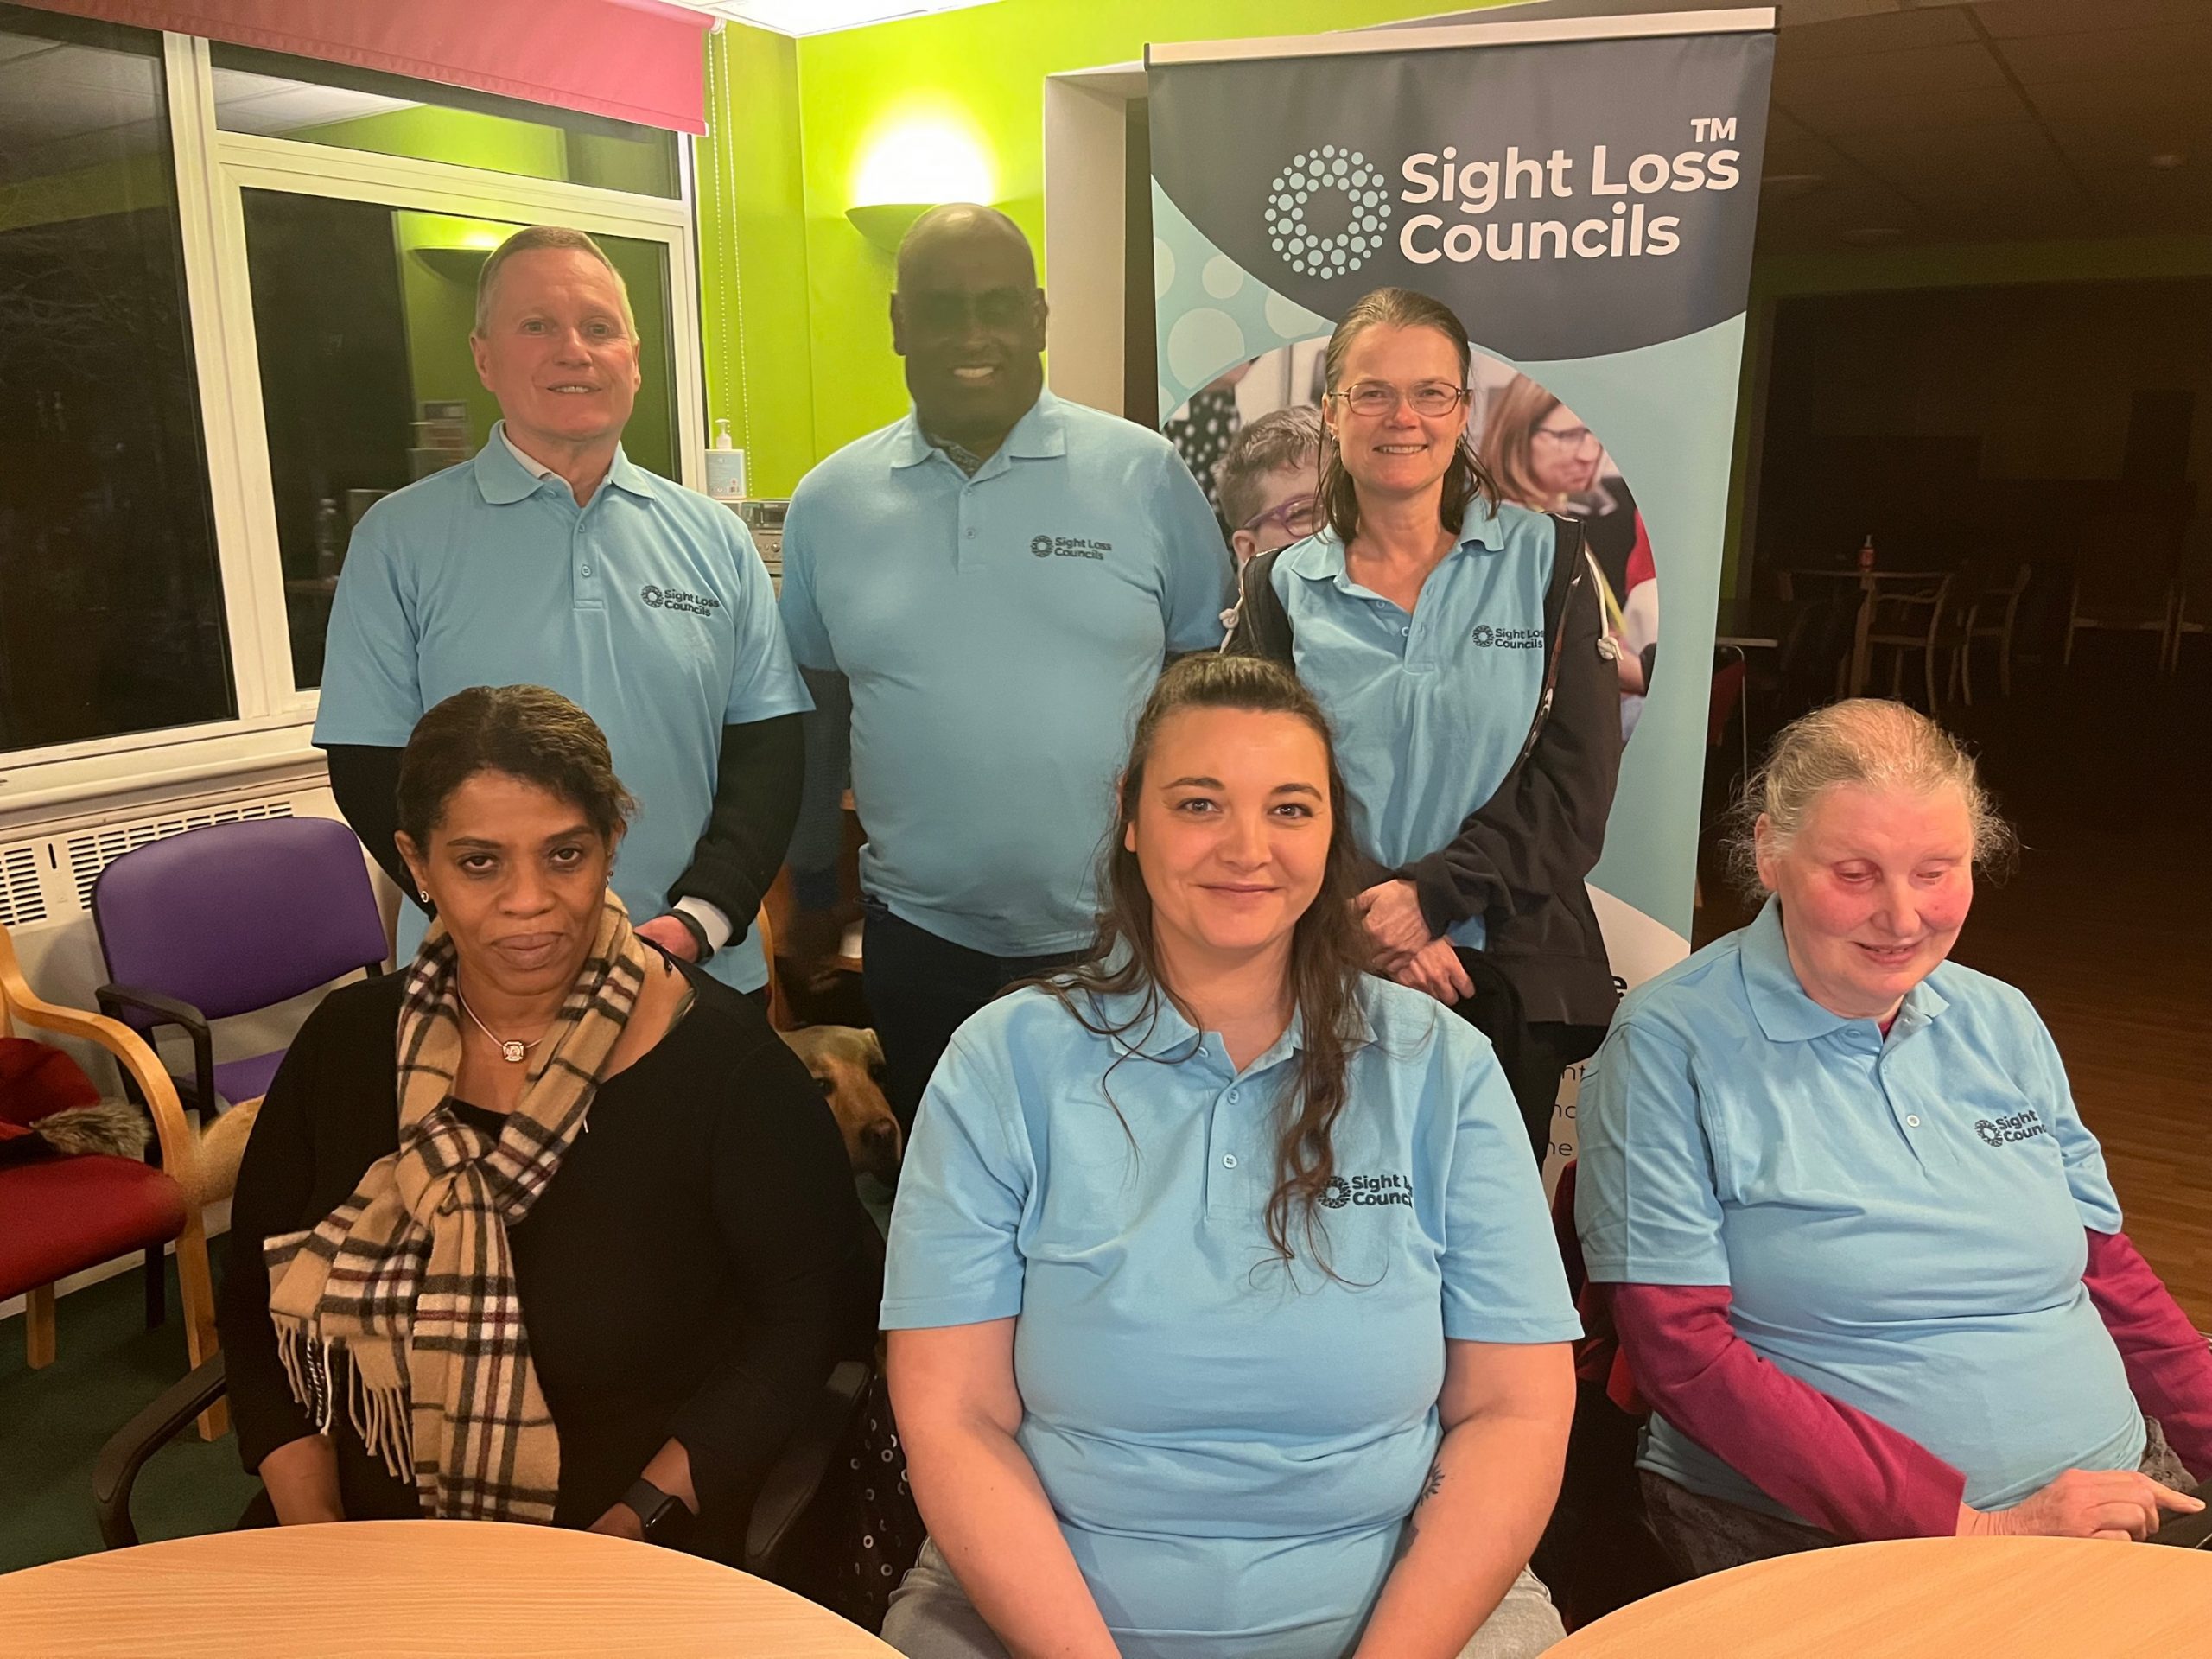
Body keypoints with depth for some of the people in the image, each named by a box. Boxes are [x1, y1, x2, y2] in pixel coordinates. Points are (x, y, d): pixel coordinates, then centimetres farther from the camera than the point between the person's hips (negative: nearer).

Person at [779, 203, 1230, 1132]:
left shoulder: (1144, 475, -3)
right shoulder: (828, 502, 3)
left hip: (1122, 945, -1)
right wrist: (815, 915, 13)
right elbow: (809, 725, 11)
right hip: (919, 946, 2)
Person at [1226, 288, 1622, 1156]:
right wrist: (1373, 918, -15)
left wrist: (1433, 892, -15)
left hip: (1510, 970, 0)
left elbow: (1578, 775, -4)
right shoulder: (1283, 587, 6)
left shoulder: (1542, 559, 3)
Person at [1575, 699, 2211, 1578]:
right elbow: (1685, 1356, -13)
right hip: (1830, 1538, -5)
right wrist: (1973, 1526, -17)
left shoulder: (2002, 1022, 10)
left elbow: (2111, 1272, 16)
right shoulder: (1667, 1045, -10)